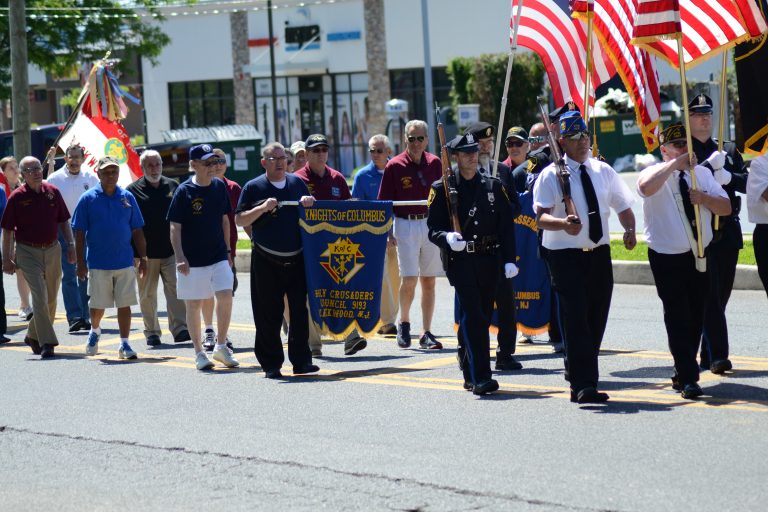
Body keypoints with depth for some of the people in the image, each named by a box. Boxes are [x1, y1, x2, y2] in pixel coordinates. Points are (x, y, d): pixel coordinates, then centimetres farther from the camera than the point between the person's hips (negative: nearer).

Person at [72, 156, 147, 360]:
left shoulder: (127, 197, 5)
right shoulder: (88, 199, -2)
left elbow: (137, 231, 9)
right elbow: (79, 233, -1)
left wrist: (143, 257, 6)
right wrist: (81, 263, -5)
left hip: (125, 262, 1)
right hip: (98, 263, -1)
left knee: (124, 304, 0)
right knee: (98, 304, 9)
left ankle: (124, 343, 5)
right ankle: (95, 331, 37)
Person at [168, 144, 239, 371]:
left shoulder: (219, 187, 4)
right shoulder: (184, 191, -9)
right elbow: (175, 227, -8)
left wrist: (227, 250, 14)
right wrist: (179, 257, -16)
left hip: (218, 256, 3)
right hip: (192, 259, -3)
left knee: (226, 296, -10)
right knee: (193, 304, 3)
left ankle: (221, 346, 6)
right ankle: (199, 352, 15)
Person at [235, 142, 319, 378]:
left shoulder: (296, 182, 11)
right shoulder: (254, 187, 1)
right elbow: (239, 220, -4)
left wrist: (309, 202, -2)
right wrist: (262, 208, -18)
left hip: (297, 259, 3)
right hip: (266, 261, -3)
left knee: (300, 311, 3)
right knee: (269, 315, 0)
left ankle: (301, 360, 11)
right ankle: (271, 365, 7)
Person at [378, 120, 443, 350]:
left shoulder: (435, 164, 5)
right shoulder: (394, 166, -3)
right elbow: (384, 202, -1)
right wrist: (388, 232, -7)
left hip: (431, 225, 3)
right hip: (405, 225, -3)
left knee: (429, 280, 5)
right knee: (409, 279, -9)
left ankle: (427, 333, 10)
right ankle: (404, 323, 15)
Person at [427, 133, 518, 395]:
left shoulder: (493, 186, 10)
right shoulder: (442, 189, 1)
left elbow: (506, 224, 9)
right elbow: (433, 228, 0)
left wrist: (509, 260, 2)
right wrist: (447, 238, -23)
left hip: (489, 259, 4)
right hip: (460, 259, -4)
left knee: (483, 317, 9)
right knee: (472, 316, -13)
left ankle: (471, 375, 23)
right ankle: (480, 377, -17)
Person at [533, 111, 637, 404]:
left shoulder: (602, 171, 10)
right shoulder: (551, 175, -7)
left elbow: (623, 206, 18)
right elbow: (541, 216, -16)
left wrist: (629, 231, -2)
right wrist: (562, 224, -37)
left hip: (599, 253, 6)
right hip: (565, 256, -6)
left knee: (597, 319, 10)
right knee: (576, 319, -14)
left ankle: (577, 375, 24)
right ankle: (583, 385, -17)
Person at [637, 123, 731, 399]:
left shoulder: (702, 174, 8)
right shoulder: (657, 173, -8)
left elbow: (725, 207, 5)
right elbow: (646, 187, -34)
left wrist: (704, 198, -14)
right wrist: (675, 163, -34)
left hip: (699, 257, 5)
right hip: (667, 259, -5)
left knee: (696, 319, 12)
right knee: (678, 319, -9)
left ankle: (683, 373, 27)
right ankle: (688, 379, -9)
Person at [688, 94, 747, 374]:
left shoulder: (728, 149, 15)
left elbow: (746, 181, 8)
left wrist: (729, 177, -12)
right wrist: (710, 165, -21)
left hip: (728, 232, 5)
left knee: (721, 295, 8)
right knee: (709, 296, -11)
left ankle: (708, 356, 18)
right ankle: (717, 356, -14)